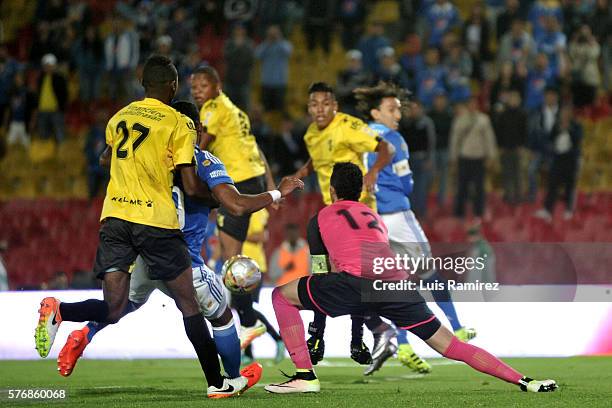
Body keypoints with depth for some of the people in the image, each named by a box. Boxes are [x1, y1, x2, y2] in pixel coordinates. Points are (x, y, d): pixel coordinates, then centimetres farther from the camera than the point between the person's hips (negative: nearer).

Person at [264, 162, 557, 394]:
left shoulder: (319, 219, 24)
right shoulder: (376, 217, 35)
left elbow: (324, 271, 28)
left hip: (358, 281, -4)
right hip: (398, 284, 4)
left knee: (282, 295, 12)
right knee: (451, 346, 9)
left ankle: (305, 376, 0)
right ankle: (524, 381, 0)